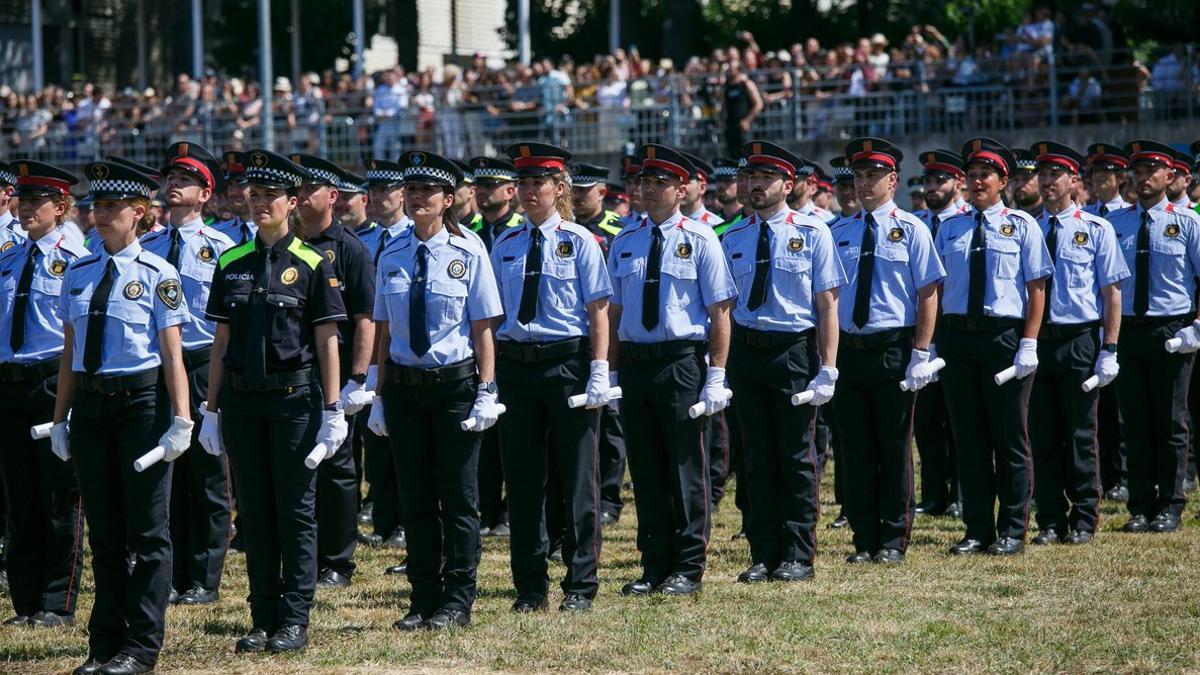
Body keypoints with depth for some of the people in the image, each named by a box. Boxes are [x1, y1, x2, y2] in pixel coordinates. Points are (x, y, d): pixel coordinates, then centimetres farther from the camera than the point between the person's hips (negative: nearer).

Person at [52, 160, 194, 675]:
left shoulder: (157, 275, -4)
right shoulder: (78, 274, 10)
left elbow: (172, 353, -6)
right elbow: (70, 353, 14)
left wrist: (181, 421, -11)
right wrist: (61, 419, 12)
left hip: (141, 401, -5)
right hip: (91, 405, 5)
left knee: (147, 531, -1)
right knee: (104, 532, 10)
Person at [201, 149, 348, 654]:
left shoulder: (313, 265, -2)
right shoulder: (232, 264, 8)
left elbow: (326, 342, -3)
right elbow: (221, 341, 11)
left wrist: (333, 411, -7)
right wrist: (212, 409, 9)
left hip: (293, 398, -4)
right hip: (241, 399, 4)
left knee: (295, 513, 0)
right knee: (254, 513, 7)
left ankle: (295, 621, 5)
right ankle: (263, 619, 13)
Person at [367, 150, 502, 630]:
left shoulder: (468, 254, -4)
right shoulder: (392, 258, 6)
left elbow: (482, 328, -4)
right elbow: (383, 332, 9)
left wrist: (486, 392, -9)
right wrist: (380, 396, 6)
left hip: (455, 384, -3)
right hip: (403, 387, 4)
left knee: (458, 497, 1)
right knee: (416, 500, 8)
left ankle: (456, 603, 8)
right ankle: (423, 600, 15)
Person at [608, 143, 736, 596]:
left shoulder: (699, 240, -2)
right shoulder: (624, 243, 10)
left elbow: (719, 313, -5)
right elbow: (613, 313, 13)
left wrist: (716, 377, -11)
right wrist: (610, 373, 7)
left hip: (682, 362, -4)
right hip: (634, 363, 4)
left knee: (686, 469, 0)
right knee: (646, 470, 9)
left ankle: (688, 570, 7)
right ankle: (655, 567, 17)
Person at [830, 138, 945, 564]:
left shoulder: (910, 230, -1)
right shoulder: (839, 233, 9)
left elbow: (928, 294, -4)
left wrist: (920, 354, -11)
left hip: (894, 351, -3)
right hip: (849, 349, 3)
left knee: (895, 449, 2)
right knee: (856, 452, 6)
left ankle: (894, 541, 10)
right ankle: (865, 540, 13)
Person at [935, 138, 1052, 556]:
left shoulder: (1021, 226, 2)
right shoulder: (950, 229, 11)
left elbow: (1036, 288, -2)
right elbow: (936, 288, 12)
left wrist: (1029, 344, -11)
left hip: (1004, 337, -3)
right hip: (957, 336, 3)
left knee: (1010, 438, 2)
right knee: (968, 439, 6)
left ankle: (1012, 532, 9)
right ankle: (978, 530, 13)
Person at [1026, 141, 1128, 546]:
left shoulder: (1095, 230, 0)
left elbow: (1112, 293, -2)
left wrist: (1109, 351, -9)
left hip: (1079, 342, -3)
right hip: (1035, 341, 3)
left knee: (1080, 435, 2)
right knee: (1043, 437, 6)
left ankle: (1083, 521, 10)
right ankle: (1051, 521, 13)